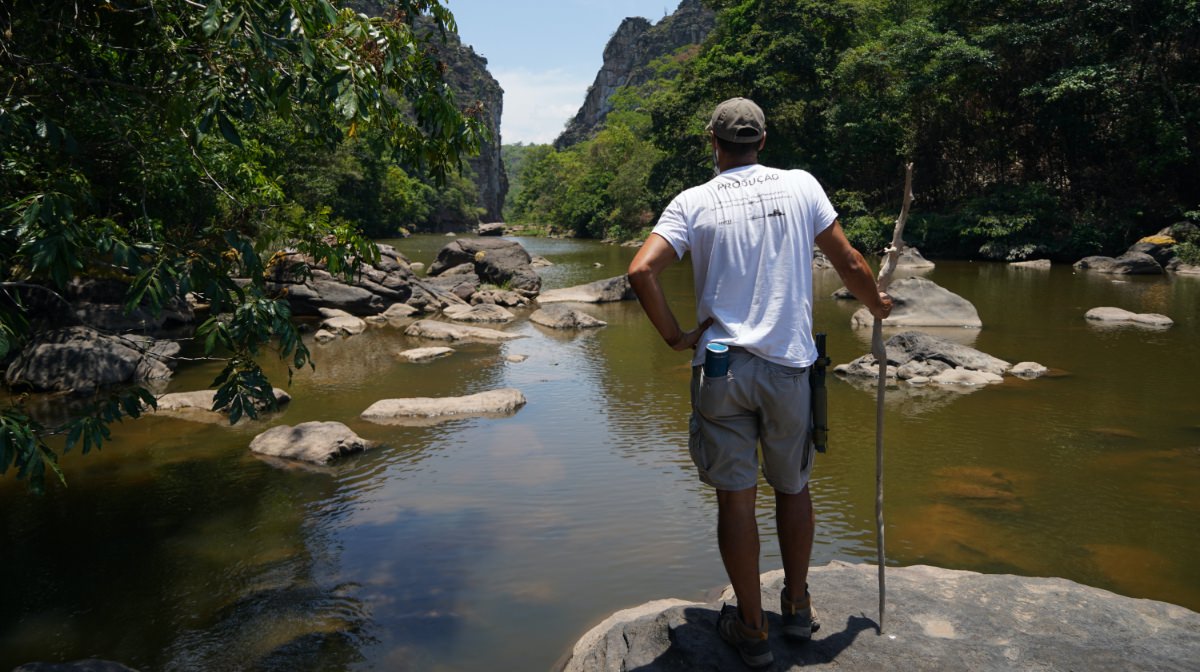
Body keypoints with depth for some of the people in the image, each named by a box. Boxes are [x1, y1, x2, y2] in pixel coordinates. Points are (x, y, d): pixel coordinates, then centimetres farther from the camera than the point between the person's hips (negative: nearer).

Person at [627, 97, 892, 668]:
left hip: (720, 368, -1)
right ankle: (798, 607, 34)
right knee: (793, 488, 18)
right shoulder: (800, 185, 3)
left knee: (735, 498, 7)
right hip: (790, 365, 1)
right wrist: (876, 304, 26)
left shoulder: (693, 202, 0)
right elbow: (849, 264, 7)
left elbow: (641, 271, -13)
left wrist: (675, 336, -1)